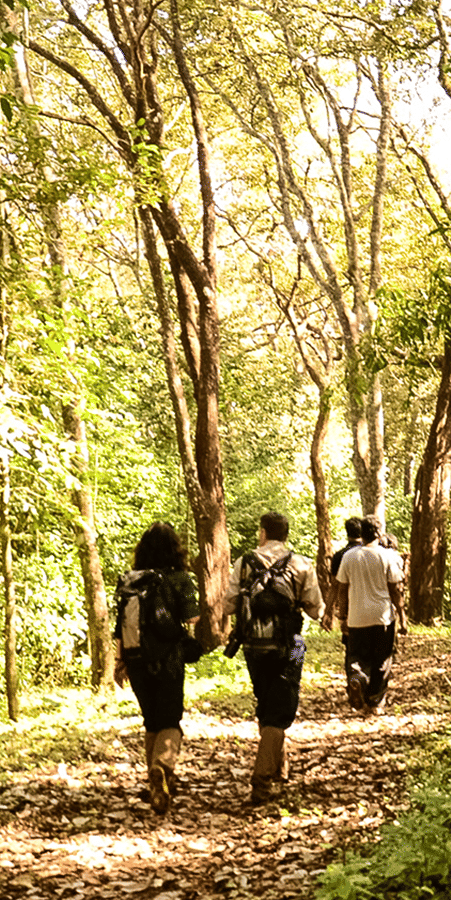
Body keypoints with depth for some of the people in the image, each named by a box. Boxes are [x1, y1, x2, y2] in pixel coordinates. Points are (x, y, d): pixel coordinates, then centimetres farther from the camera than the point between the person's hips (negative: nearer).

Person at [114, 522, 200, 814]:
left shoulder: (128, 581, 2)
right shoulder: (180, 579, -7)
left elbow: (120, 625, 5)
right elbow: (191, 620, -14)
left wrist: (120, 662, 12)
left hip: (136, 659, 4)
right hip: (168, 659, -4)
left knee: (152, 721, 19)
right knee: (170, 722, 4)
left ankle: (159, 784, 27)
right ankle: (163, 766, -25)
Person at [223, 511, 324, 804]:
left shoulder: (245, 563, -2)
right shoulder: (302, 565, -3)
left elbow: (229, 606, -3)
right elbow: (316, 610, -1)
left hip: (254, 645, 2)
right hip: (287, 646, -2)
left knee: (265, 708, 20)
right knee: (279, 713, 3)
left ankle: (279, 767, 32)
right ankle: (262, 780, -7)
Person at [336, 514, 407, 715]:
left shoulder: (349, 556, -1)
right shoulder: (387, 556, -7)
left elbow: (342, 590, 4)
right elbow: (395, 591, -5)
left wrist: (343, 616, 15)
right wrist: (402, 617, 3)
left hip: (357, 617, 1)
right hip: (382, 616, -1)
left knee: (356, 655, 12)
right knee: (381, 660, 11)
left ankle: (356, 678, -18)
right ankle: (375, 702, 16)